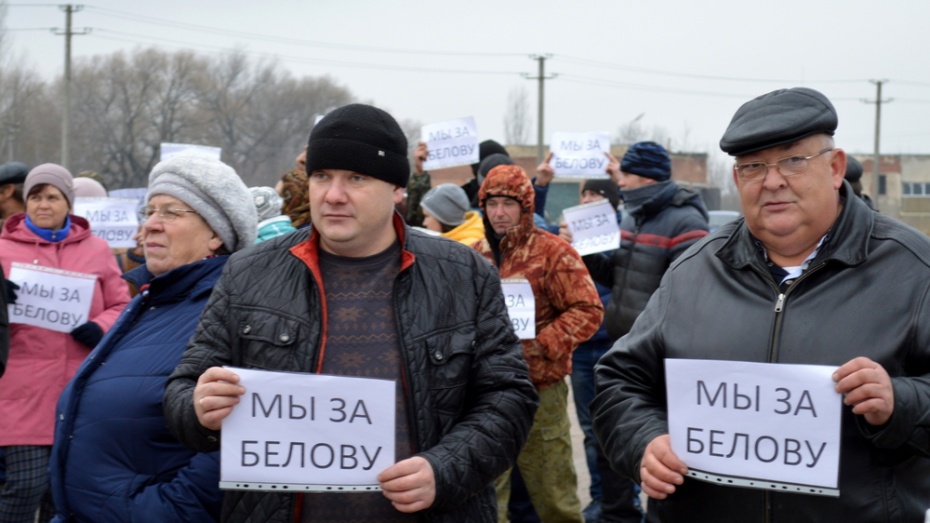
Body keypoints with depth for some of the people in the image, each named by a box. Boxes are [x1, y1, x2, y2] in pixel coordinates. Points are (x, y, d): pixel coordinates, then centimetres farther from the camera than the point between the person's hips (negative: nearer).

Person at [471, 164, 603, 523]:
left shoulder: (552, 251, -5)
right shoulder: (477, 255, 10)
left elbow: (588, 311, -9)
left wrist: (541, 345, -18)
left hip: (539, 389, -5)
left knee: (552, 492, 5)